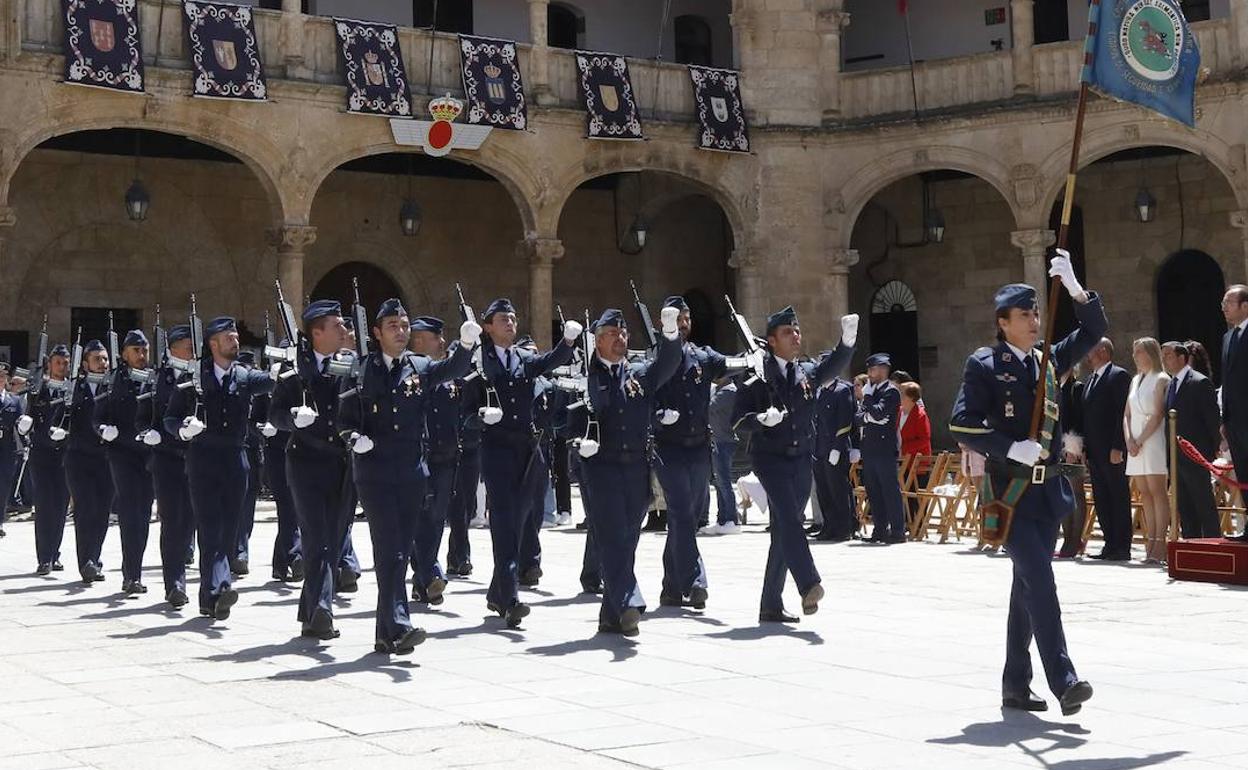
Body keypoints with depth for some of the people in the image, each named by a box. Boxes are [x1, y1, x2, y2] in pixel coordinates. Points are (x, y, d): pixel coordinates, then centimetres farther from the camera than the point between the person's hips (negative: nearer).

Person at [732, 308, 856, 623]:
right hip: (770, 457, -5)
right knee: (788, 518, -24)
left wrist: (848, 339, -29)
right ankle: (810, 586, -37)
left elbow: (834, 364, -11)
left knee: (784, 531, 7)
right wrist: (762, 419, -24)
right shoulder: (757, 375, -2)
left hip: (801, 459, 5)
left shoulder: (807, 371, 10)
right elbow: (738, 421, -4)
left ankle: (771, 606, 13)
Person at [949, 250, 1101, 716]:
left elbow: (1094, 330, 13)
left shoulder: (1049, 361, 13)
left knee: (1028, 585, 10)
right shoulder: (984, 366, -3)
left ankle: (1015, 685, 18)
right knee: (1040, 580, -16)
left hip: (1047, 489, 6)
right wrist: (1011, 448, -20)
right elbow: (961, 423, -10)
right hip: (1009, 491, -6)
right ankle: (1063, 682, -20)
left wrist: (1073, 286, -2)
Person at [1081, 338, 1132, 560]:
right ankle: (1110, 545, 13)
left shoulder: (1119, 375, -7)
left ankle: (1122, 548, -1)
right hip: (1093, 450, 8)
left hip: (1112, 450, -8)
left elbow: (1123, 413, -14)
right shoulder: (1091, 379, 18)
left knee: (1118, 498, -3)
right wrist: (1083, 447, 12)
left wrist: (1117, 448, -19)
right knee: (1101, 499, 9)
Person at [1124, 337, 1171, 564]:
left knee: (1157, 491, -9)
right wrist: (1129, 440, -2)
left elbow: (1158, 414, -10)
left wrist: (1140, 441, -13)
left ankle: (1160, 545, -12)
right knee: (1144, 494, 4)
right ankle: (1151, 543, 4)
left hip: (1153, 441, -7)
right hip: (1135, 443, 7)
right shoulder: (1135, 380, 18)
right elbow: (1127, 414, 14)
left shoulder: (1161, 380, -2)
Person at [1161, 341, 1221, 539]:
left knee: (1205, 506, -4)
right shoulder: (1170, 385, 15)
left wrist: (1213, 449, -9)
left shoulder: (1200, 383, -8)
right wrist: (1169, 454, 11)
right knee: (1185, 508, 9)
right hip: (1175, 456, 8)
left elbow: (1213, 418, -9)